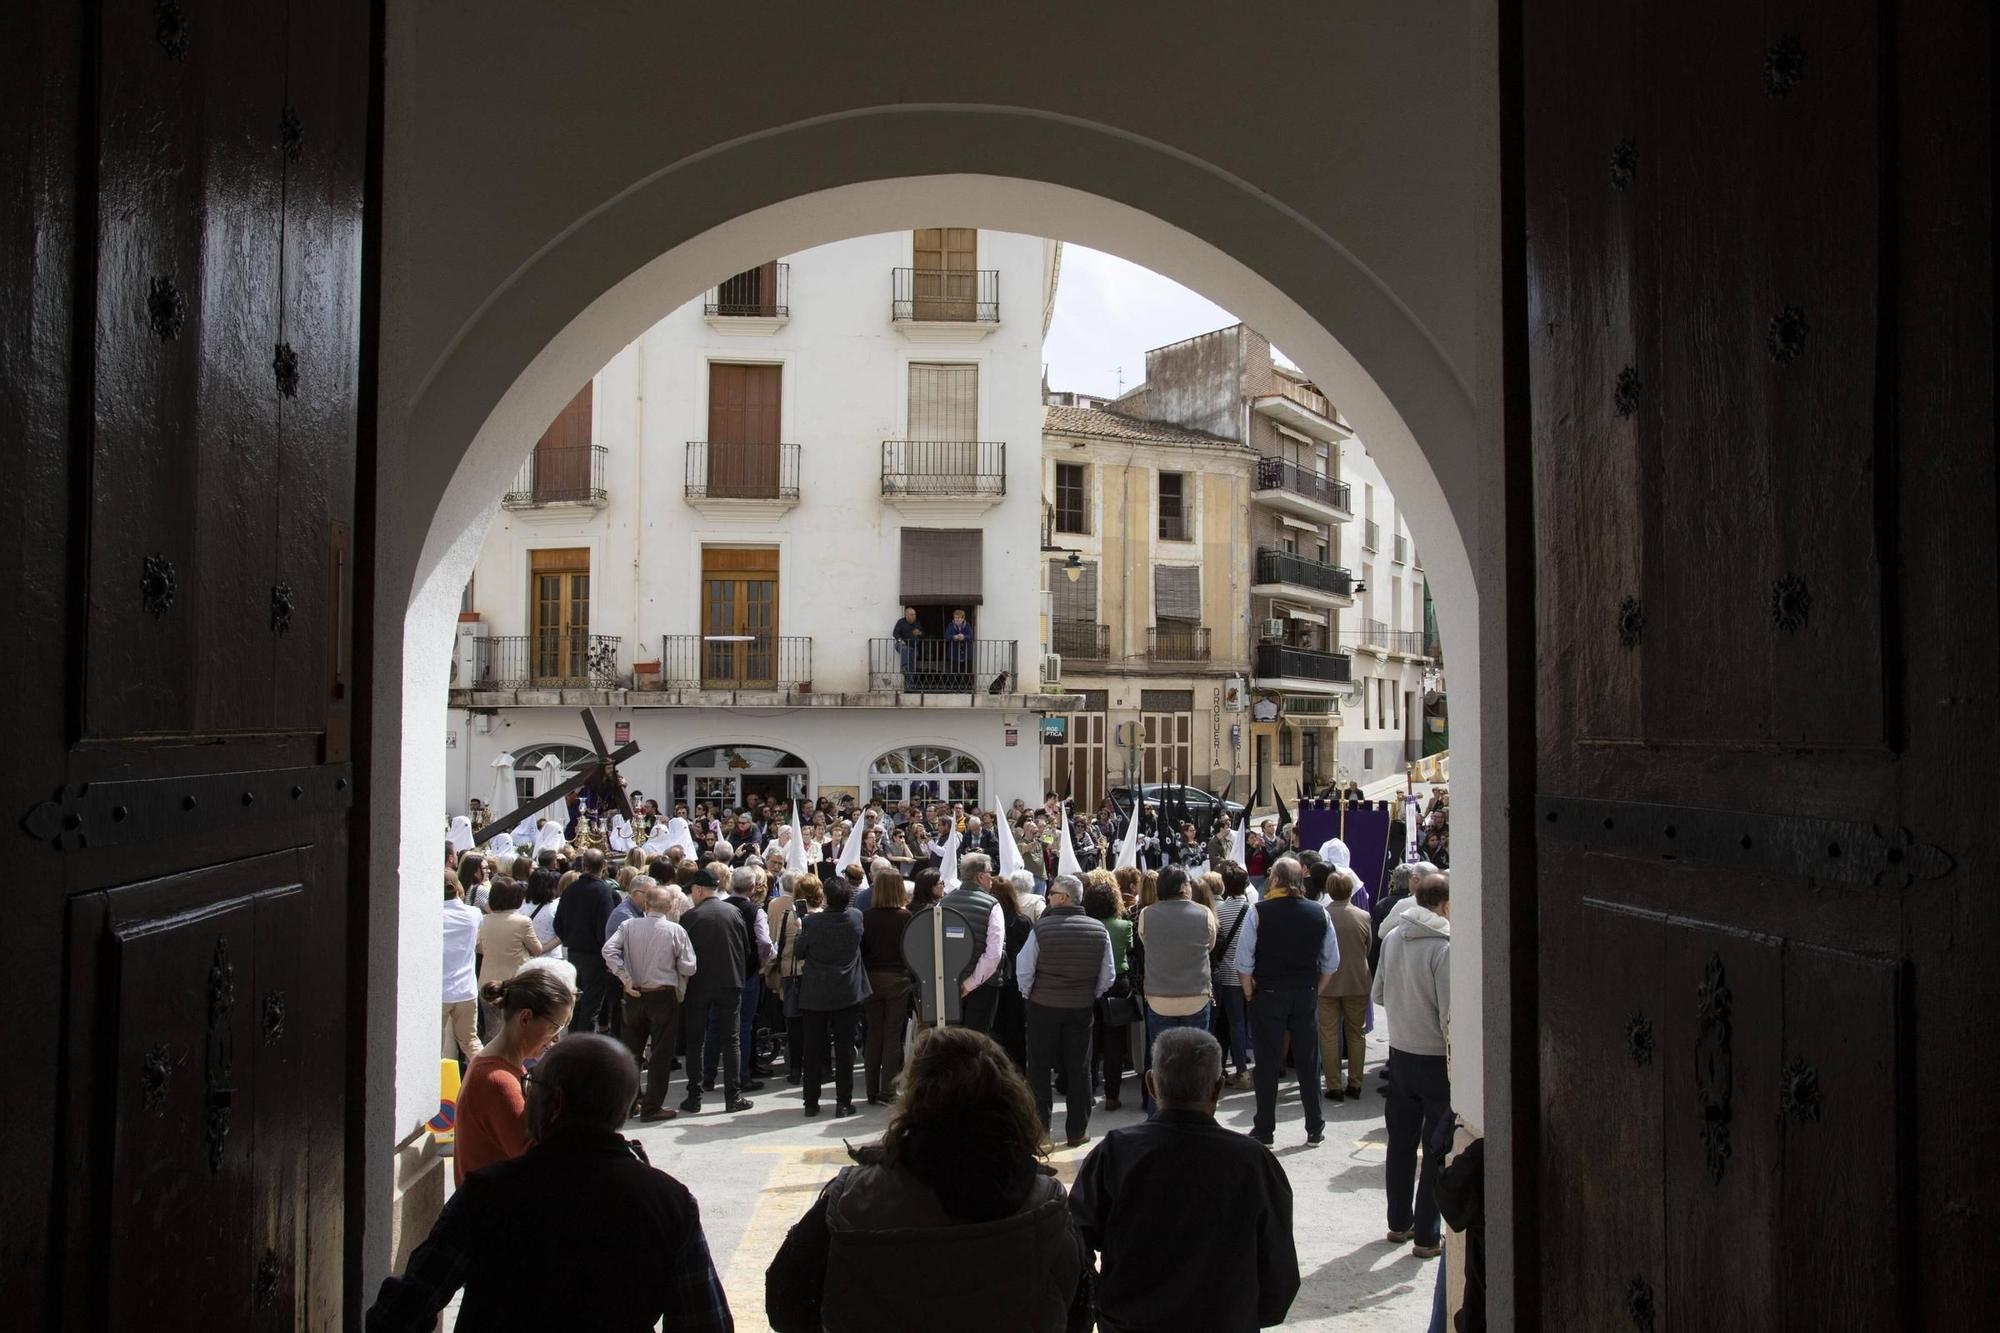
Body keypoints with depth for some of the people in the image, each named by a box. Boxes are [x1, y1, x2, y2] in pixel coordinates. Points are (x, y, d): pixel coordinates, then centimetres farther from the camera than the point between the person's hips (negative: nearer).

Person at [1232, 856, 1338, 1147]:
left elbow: (1243, 962, -13)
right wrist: (1315, 991, 13)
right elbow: (1332, 963, 3)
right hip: (1306, 996, 3)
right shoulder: (1319, 913, -1)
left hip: (1267, 995, -3)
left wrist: (1250, 992, 1)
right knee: (1308, 1063, 12)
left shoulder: (1259, 912, -12)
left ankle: (1264, 1131, 12)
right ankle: (1315, 1130, 19)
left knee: (1267, 1064, 5)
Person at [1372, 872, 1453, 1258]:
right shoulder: (1446, 946, -21)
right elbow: (1450, 1015, -22)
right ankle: (1427, 1236, 12)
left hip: (1400, 1052, 6)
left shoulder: (1393, 937, -1)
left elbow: (1379, 993, 9)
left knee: (1401, 1142, 18)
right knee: (1438, 1150, 6)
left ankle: (1399, 1222, 30)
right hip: (1436, 1059, -6)